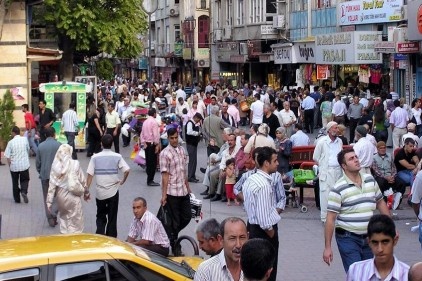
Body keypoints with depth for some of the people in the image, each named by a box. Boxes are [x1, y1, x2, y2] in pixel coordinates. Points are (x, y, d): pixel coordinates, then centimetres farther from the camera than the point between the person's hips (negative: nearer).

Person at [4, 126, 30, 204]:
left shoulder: (11, 142, -10)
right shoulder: (25, 139, -5)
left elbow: (8, 156, -9)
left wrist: (10, 165, 4)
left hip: (14, 165, -1)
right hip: (24, 164, 1)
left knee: (15, 182, 14)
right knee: (25, 180, 15)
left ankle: (17, 199, 18)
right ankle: (24, 191, -13)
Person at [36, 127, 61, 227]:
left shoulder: (41, 146, 1)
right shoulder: (59, 145, -8)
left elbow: (37, 162, 5)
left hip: (44, 175, 3)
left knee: (47, 197, 10)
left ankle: (50, 219, 10)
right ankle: (53, 211, -14)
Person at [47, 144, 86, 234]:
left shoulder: (55, 166, -8)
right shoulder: (75, 164, -14)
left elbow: (52, 185, -8)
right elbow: (82, 180, -6)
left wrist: (49, 201, -2)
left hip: (61, 196, 3)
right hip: (73, 196, -3)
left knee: (63, 216, 24)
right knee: (75, 220, 8)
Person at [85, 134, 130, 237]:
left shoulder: (95, 157, -4)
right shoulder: (117, 157, -4)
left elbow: (90, 175, -6)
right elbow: (127, 170, -13)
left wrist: (87, 191, -1)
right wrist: (123, 181, 5)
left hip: (99, 192, 1)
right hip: (113, 192, -1)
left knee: (100, 216, 15)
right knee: (112, 217, 11)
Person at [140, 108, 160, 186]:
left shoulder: (145, 122, 11)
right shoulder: (154, 122, -12)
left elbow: (142, 134, 11)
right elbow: (156, 134, -18)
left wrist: (143, 143, 12)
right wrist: (157, 145, -15)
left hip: (146, 144, 8)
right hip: (152, 144, -8)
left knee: (148, 162, 12)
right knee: (153, 162, -4)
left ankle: (149, 180, 17)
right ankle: (150, 180, -6)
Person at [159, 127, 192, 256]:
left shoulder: (182, 150, 8)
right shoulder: (165, 153, -12)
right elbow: (165, 175, -14)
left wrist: (188, 187, 18)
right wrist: (164, 195, -15)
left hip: (183, 191, 6)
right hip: (172, 192, -6)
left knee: (187, 216, 11)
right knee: (175, 221, 2)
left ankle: (171, 234, 32)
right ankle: (175, 247, 14)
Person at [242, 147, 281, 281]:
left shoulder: (251, 179, 7)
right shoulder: (264, 185, -24)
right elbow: (263, 219, -26)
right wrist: (273, 235, -13)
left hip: (253, 226, 10)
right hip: (263, 231, -10)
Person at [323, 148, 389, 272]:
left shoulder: (370, 180, 5)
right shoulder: (338, 188, -13)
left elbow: (380, 202, 18)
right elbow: (330, 219, -12)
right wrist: (327, 247, -13)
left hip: (369, 238, 6)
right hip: (348, 238, -5)